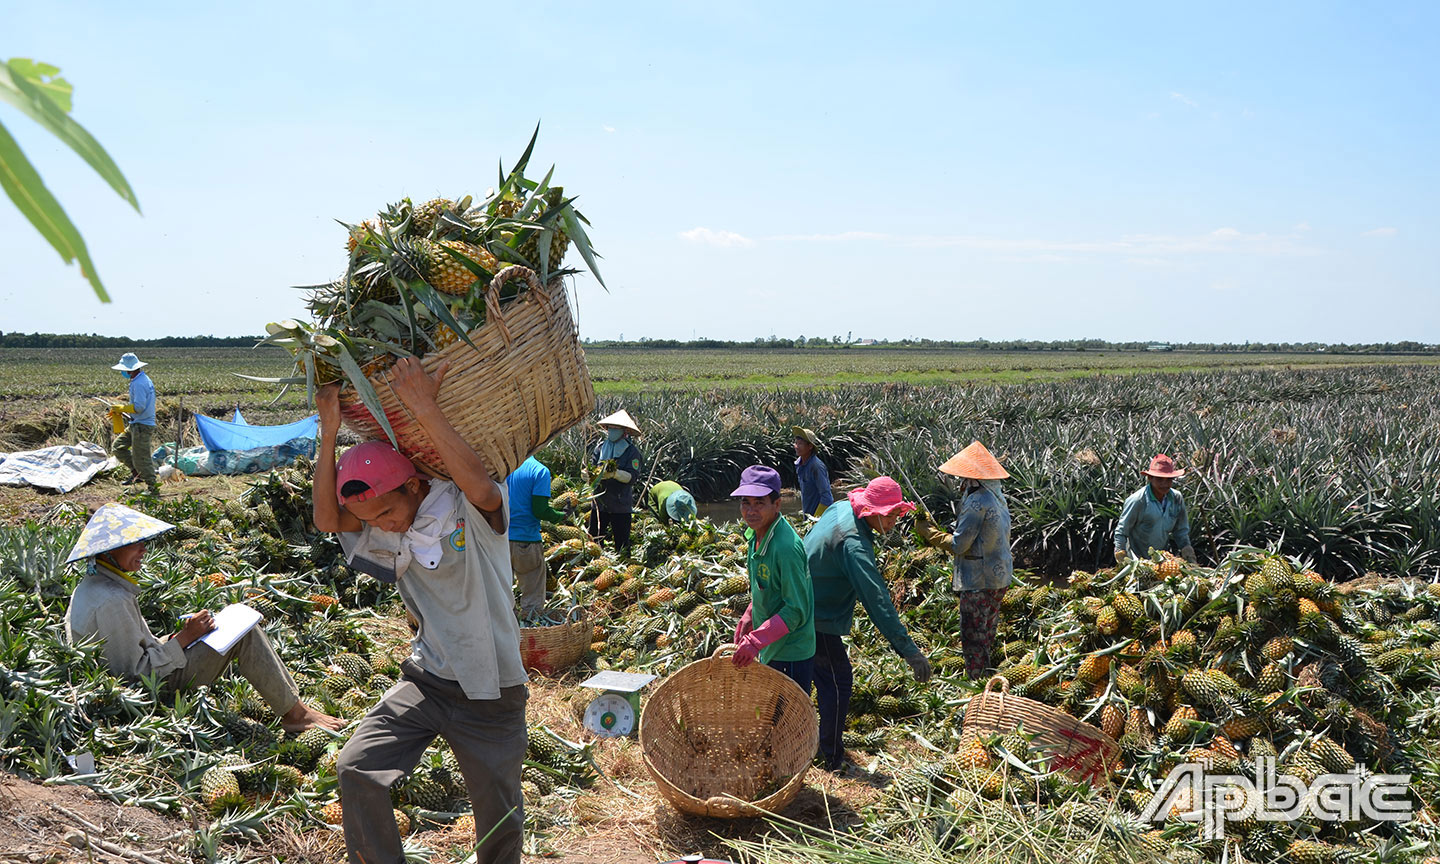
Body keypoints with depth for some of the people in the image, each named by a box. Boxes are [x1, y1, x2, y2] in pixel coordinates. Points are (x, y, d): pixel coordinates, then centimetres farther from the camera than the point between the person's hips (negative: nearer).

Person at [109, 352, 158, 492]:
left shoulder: (139, 383, -20)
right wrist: (120, 411, 18)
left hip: (142, 426, -11)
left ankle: (152, 485, 6)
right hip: (135, 424, 11)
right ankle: (136, 472, 17)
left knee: (141, 457, -3)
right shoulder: (145, 379, 12)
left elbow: (139, 407, -26)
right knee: (117, 447, 15)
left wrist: (120, 408, -11)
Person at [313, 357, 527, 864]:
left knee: (499, 820, 8)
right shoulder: (384, 532, 2)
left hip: (490, 693, -4)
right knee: (356, 770, -11)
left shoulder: (472, 510, -15)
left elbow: (480, 484, -38)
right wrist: (330, 431, -20)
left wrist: (424, 409, -39)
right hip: (426, 678, 4)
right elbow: (326, 518, -12)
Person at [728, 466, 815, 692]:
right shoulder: (757, 533, 0)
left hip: (790, 655, -9)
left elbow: (796, 611, -26)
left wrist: (756, 640, -29)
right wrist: (749, 618, 14)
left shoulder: (786, 547, -28)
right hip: (770, 648, 9)